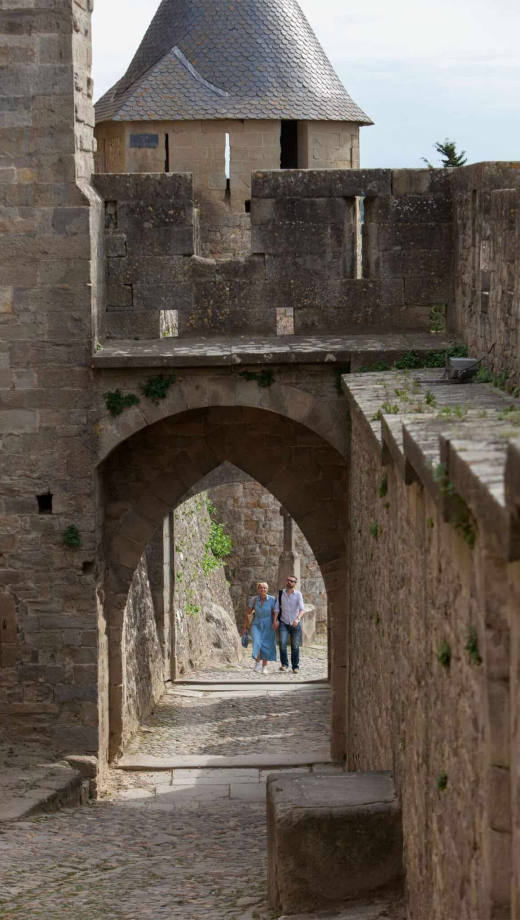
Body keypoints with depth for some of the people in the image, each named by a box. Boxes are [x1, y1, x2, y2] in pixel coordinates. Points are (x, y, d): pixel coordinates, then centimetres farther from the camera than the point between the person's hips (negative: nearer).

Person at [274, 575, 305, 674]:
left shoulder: (298, 594, -7)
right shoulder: (281, 593, 2)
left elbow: (302, 609, -16)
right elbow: (277, 608, 6)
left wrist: (298, 619, -33)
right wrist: (275, 620, -6)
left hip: (295, 624, -1)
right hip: (284, 623, 1)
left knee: (295, 646, 4)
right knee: (282, 643, -18)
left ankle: (295, 667, 16)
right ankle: (284, 664, -12)